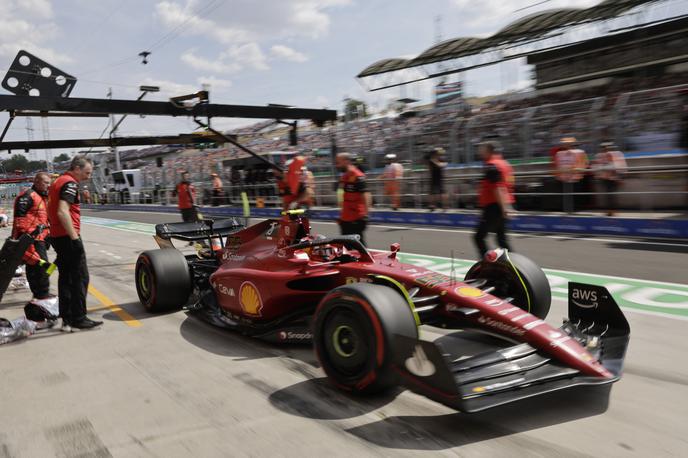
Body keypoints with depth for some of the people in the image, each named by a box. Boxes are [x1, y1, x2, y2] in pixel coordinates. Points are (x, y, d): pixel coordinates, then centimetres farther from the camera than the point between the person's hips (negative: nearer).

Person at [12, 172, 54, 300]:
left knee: (33, 267, 16)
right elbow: (20, 217, -19)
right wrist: (24, 235, -23)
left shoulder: (42, 197, 21)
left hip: (38, 238, 10)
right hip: (31, 238, -10)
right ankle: (43, 295, -6)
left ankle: (38, 294, 22)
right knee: (41, 266, -10)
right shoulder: (27, 196, -11)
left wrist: (46, 235, 27)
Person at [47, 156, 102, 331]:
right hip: (67, 237, -10)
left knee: (65, 277, 11)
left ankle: (67, 319, 15)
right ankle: (79, 318, -2)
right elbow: (63, 212, -25)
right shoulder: (70, 184, -13)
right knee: (80, 277, -5)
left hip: (56, 236, 10)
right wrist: (75, 238, -25)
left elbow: (52, 210, 22)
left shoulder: (59, 181, 17)